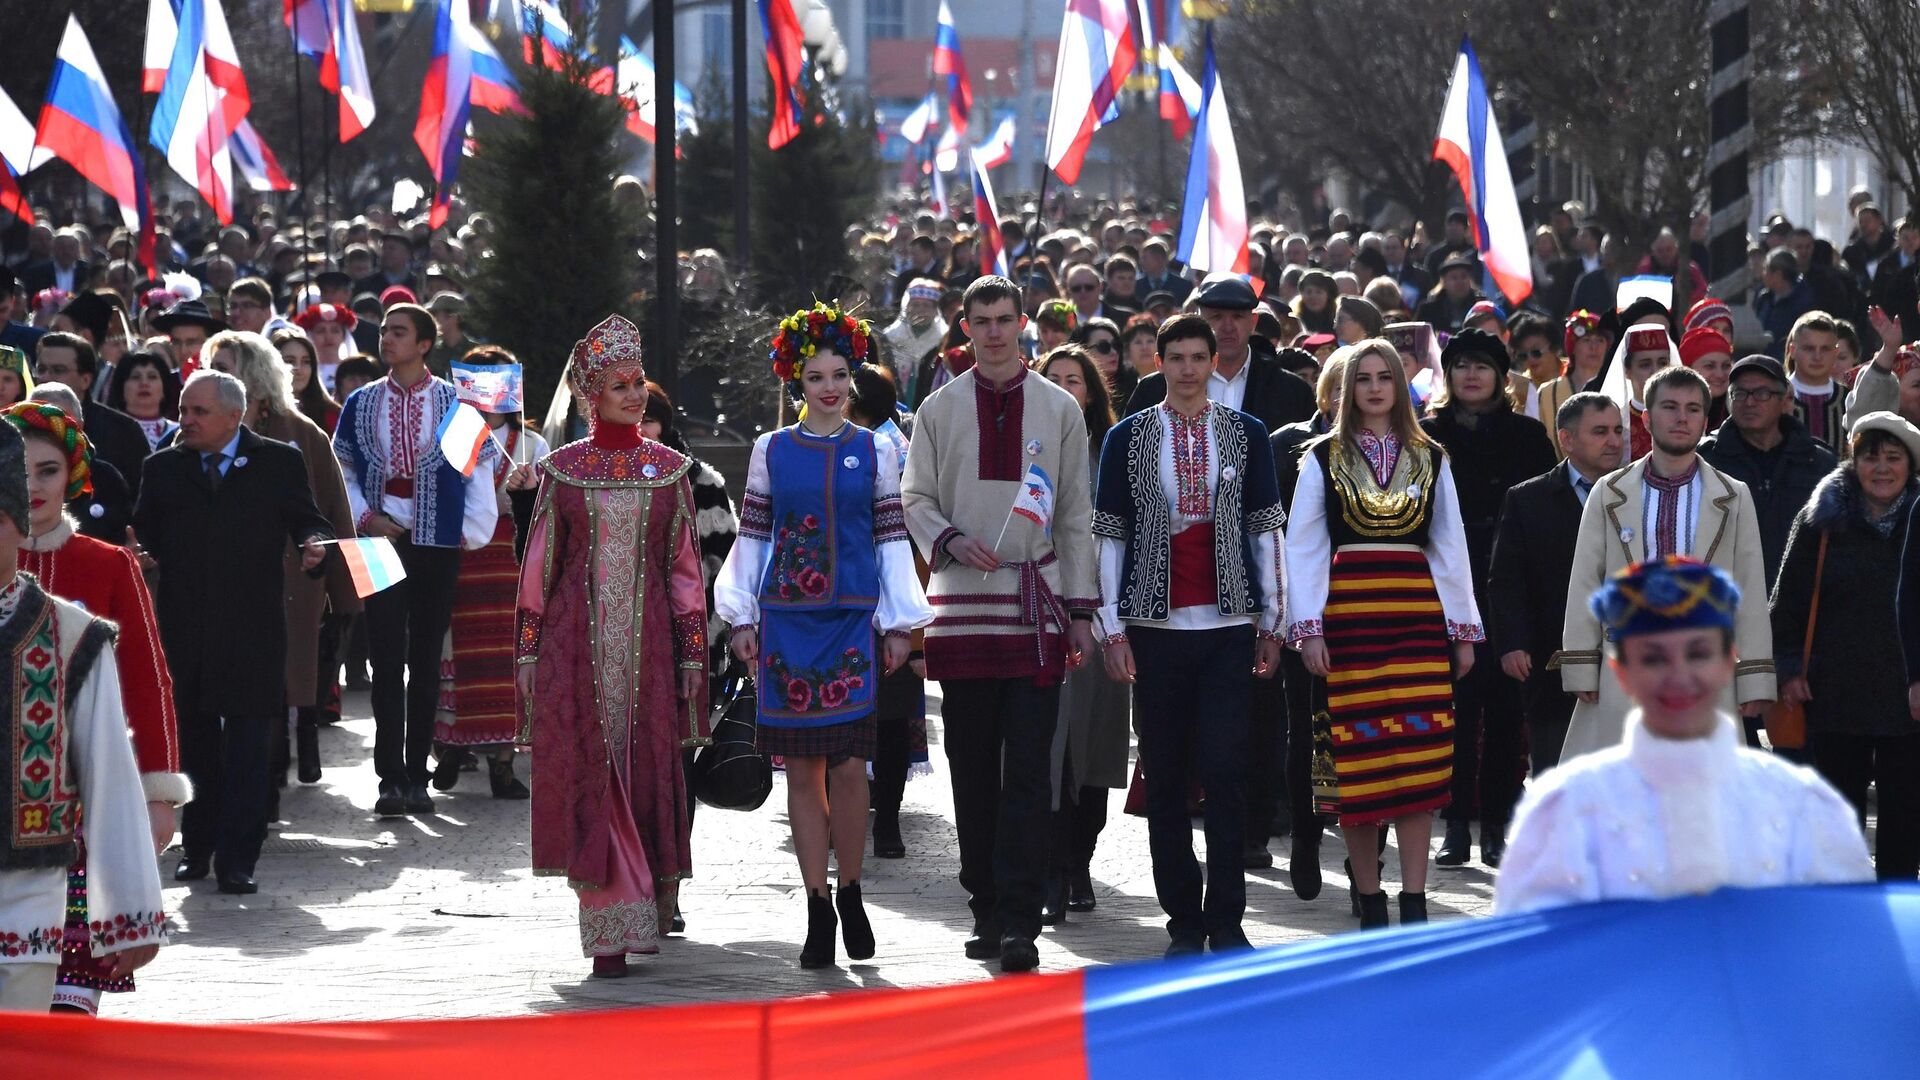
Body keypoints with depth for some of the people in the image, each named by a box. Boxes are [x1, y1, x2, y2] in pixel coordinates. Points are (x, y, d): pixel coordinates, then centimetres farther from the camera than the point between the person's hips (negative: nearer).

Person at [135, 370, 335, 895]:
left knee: (247, 746, -5)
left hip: (252, 630, -3)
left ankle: (237, 860, -4)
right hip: (183, 629, 3)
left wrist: (315, 544, -15)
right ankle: (197, 847, 23)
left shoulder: (278, 464, 5)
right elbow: (144, 535, 9)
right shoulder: (164, 469, 11)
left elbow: (308, 521, 5)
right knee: (194, 740, 11)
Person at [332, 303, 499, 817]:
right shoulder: (361, 403, 7)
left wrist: (473, 530, -4)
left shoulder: (454, 403, 2)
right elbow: (342, 469, 10)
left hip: (438, 544, -1)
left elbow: (480, 467, 4)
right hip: (381, 542, 1)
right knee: (387, 660, -6)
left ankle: (416, 775, 11)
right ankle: (390, 777, -8)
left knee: (426, 660, 5)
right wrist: (365, 516, -4)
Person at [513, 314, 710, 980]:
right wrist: (527, 651, 1)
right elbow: (538, 564, 6)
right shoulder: (563, 469, 6)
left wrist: (693, 653, 3)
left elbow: (685, 568, 8)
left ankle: (648, 912, 14)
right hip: (576, 644, -1)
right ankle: (610, 932, -6)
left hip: (647, 643, 1)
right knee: (589, 780, -6)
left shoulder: (667, 469, 8)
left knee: (648, 777, 0)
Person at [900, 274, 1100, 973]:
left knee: (1029, 771, -8)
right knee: (973, 768, 4)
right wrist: (950, 541, -12)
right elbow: (915, 497, 9)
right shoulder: (939, 409, 9)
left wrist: (1081, 608, 5)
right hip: (963, 603, 1)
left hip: (1037, 606, -1)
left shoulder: (1059, 409, 9)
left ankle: (1018, 920, -11)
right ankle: (987, 909, 13)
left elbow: (1076, 515, 10)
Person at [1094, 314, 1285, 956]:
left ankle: (1226, 920, -2)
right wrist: (1113, 627, -1)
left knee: (1225, 771, -8)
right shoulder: (1127, 439, 6)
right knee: (1165, 777, 1)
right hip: (1156, 628, 0)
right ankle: (1183, 920, 8)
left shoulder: (1246, 434, 9)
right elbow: (1110, 535, 6)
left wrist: (1270, 622, 8)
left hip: (1228, 626, 0)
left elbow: (1266, 530, 11)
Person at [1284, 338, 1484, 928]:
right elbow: (1302, 548, 4)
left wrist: (1464, 629, 9)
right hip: (1348, 613, -1)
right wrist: (1307, 629, -5)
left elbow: (1450, 547, 14)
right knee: (1356, 761, -2)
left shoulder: (1430, 460, 13)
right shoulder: (1324, 459, 7)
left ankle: (1414, 901, -6)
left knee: (1421, 755, -7)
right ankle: (1368, 896, 7)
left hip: (1417, 614, 1)